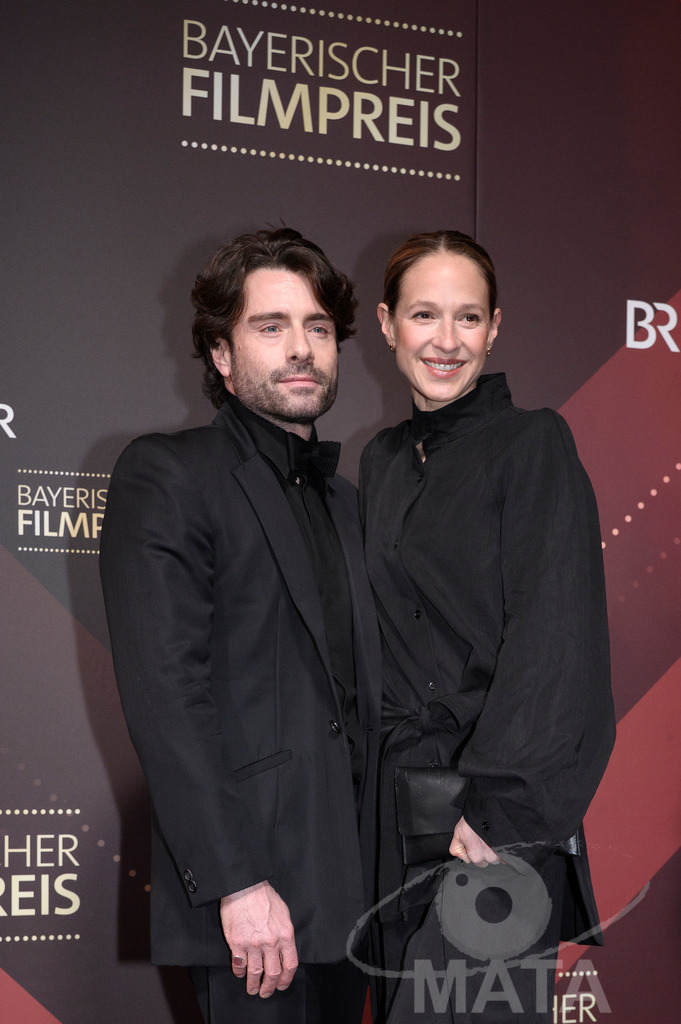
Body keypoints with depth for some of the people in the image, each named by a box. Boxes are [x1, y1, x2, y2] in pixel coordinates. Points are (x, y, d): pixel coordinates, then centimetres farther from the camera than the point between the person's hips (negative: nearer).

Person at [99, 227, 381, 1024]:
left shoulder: (342, 498, 17)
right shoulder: (166, 476, -5)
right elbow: (164, 694, -14)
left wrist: (378, 871, 8)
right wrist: (235, 881, -19)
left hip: (344, 890, 7)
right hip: (253, 897, -7)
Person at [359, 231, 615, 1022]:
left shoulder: (533, 443, -6)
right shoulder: (382, 461, 12)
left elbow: (556, 639, -13)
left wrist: (498, 807, -17)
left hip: (500, 816, -6)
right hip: (402, 811, 6)